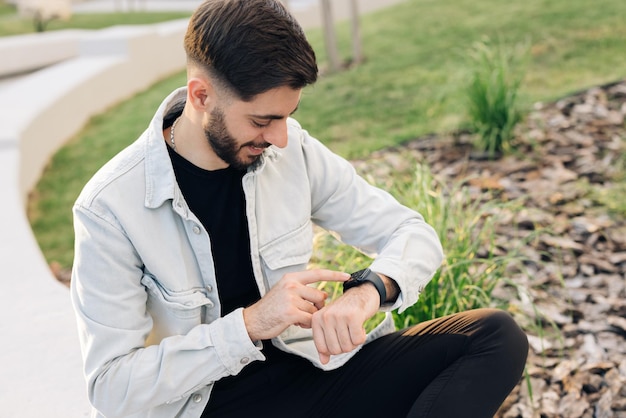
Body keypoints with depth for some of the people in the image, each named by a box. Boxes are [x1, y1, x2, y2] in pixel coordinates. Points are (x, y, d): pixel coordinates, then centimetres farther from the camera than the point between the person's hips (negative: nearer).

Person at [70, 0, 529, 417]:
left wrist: (370, 289, -22)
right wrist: (249, 325, -25)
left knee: (498, 336, -13)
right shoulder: (109, 208, -15)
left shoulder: (292, 151, -3)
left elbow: (414, 233, 2)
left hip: (308, 369, 5)